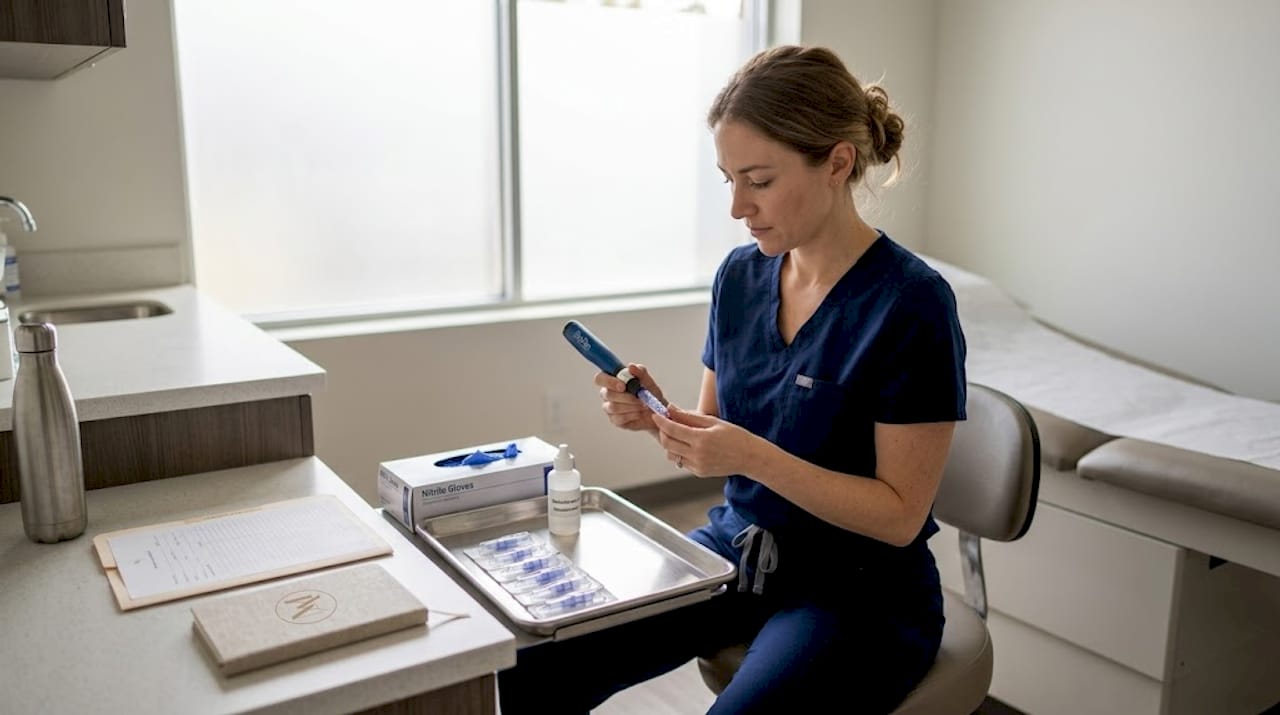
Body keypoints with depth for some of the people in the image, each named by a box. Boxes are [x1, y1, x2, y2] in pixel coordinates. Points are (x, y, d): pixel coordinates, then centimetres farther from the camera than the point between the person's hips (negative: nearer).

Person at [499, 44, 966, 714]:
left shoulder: (911, 302, -17)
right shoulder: (740, 274, 0)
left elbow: (900, 514, -15)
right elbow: (717, 445, 9)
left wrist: (754, 456, -27)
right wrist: (658, 419, -13)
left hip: (860, 589, -4)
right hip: (733, 549, 5)